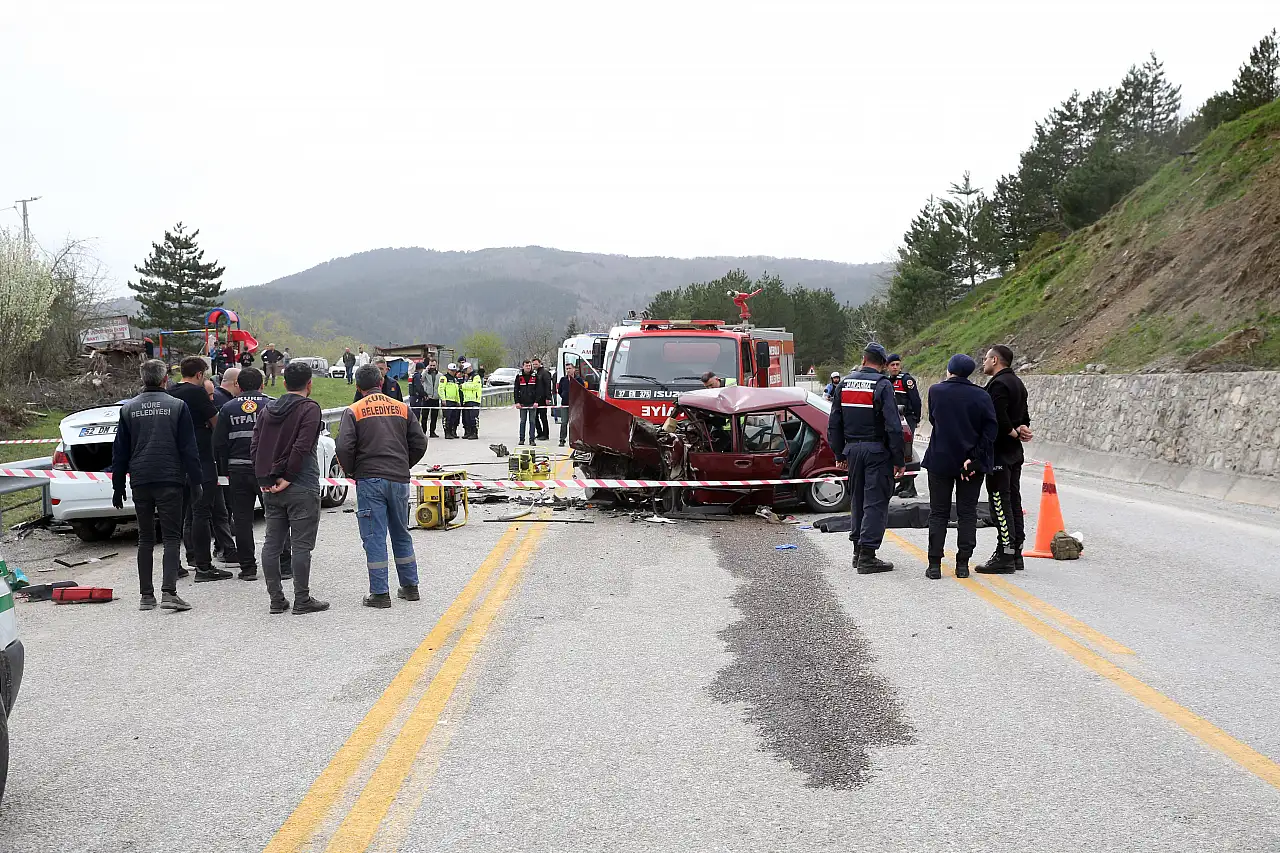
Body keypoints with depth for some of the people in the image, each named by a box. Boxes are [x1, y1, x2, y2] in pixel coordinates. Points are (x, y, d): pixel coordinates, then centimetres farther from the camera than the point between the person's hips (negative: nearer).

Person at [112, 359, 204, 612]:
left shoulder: (128, 408, 6)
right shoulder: (177, 406, -2)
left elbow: (120, 451, 9)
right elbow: (189, 448, -3)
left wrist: (118, 486, 15)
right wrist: (196, 481, 3)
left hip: (140, 481, 3)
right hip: (170, 481, -3)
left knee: (145, 539, 11)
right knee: (171, 538, -1)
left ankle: (146, 596, 12)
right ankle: (169, 592, -14)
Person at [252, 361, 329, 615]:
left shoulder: (268, 409, 11)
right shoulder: (309, 408, -8)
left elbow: (255, 446, 6)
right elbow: (302, 447, -18)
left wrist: (264, 478, 3)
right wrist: (288, 478, -12)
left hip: (270, 489, 6)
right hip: (301, 488, -6)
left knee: (272, 543, 11)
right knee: (302, 544, 0)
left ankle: (276, 599, 14)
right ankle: (302, 600, 3)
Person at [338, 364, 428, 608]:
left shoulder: (353, 411, -2)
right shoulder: (402, 408, 9)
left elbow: (344, 447, -11)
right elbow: (419, 443, 7)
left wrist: (351, 471, 6)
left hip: (370, 480, -4)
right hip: (400, 480, 4)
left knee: (374, 537, -1)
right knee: (401, 534, 17)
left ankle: (380, 593, -2)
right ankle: (409, 586, 23)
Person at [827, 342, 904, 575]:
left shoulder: (845, 383, 7)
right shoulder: (882, 385, -11)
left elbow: (834, 423, 11)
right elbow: (893, 425, -16)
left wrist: (839, 454, 18)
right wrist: (899, 460, -10)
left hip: (852, 449, 6)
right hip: (877, 450, -6)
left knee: (858, 499, 17)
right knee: (876, 502, -2)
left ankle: (858, 551, 23)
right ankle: (867, 556, -5)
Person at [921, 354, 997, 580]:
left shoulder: (936, 392, -7)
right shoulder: (981, 396, -6)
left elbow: (933, 420, 5)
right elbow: (989, 431, -11)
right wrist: (974, 458, -12)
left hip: (940, 462, 0)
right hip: (971, 463, 1)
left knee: (938, 513, 7)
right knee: (967, 513, 8)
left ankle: (934, 564, 4)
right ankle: (963, 564, 8)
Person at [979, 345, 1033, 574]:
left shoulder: (998, 384, -15)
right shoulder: (1017, 383, 17)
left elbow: (998, 419, -24)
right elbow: (1024, 416, 20)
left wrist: (1016, 433, -8)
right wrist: (1022, 429, 1)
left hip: (999, 452, -10)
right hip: (1015, 452, 10)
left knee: (1000, 502, -8)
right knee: (1013, 500, 13)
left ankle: (1005, 556, -9)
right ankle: (1015, 554, 18)